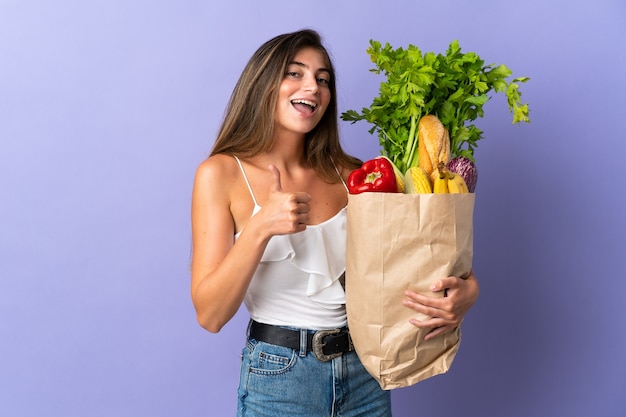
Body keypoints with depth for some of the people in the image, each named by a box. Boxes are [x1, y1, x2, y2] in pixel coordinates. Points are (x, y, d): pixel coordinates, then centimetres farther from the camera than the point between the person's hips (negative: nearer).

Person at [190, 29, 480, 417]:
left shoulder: (349, 174, 0)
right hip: (279, 376, -3)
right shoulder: (222, 173, -9)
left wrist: (466, 291, -17)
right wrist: (260, 228, -26)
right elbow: (210, 315, -13)